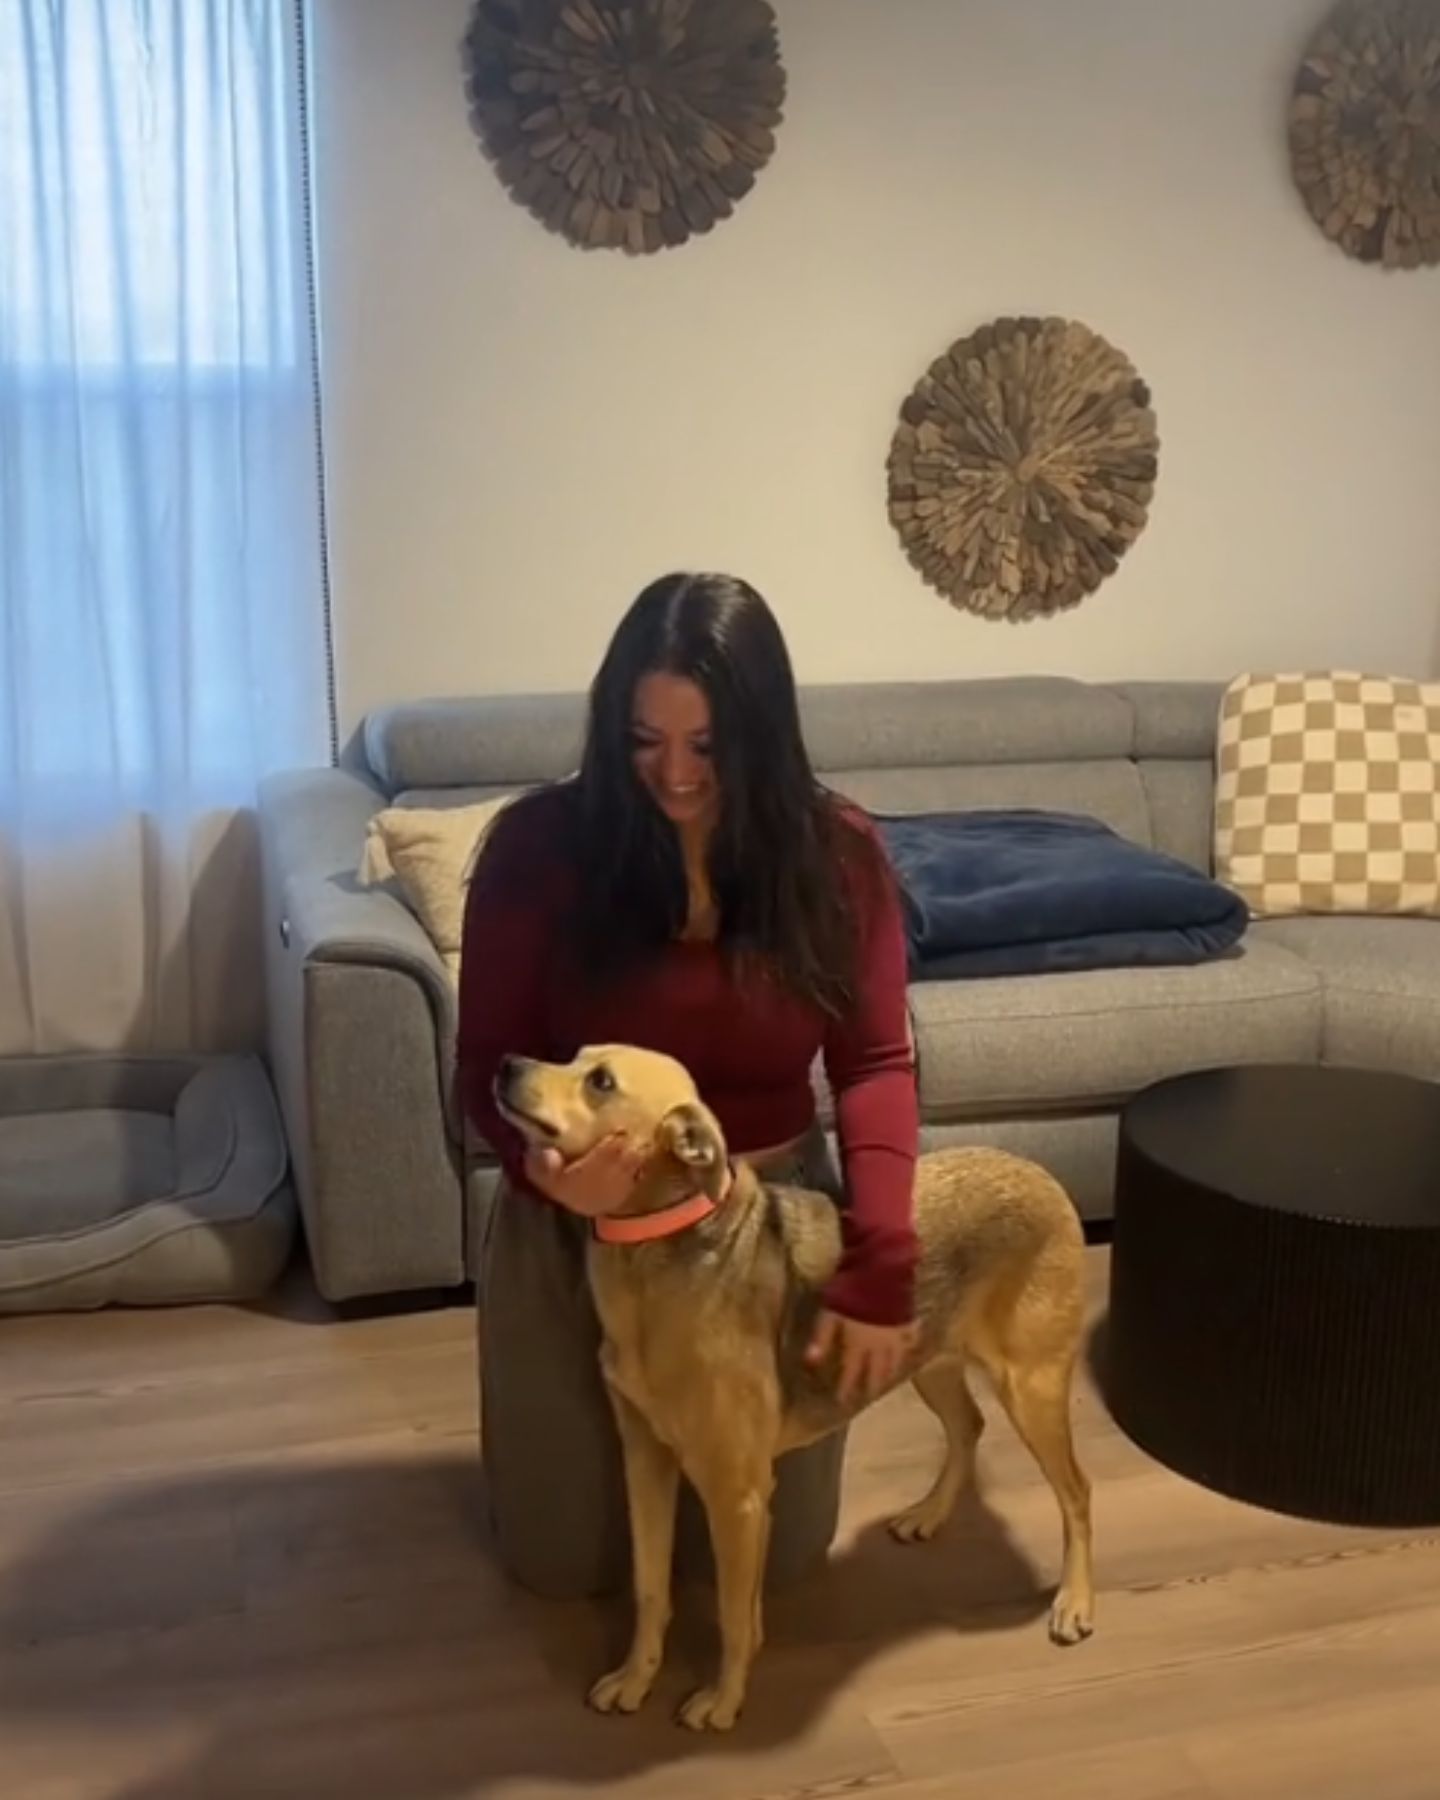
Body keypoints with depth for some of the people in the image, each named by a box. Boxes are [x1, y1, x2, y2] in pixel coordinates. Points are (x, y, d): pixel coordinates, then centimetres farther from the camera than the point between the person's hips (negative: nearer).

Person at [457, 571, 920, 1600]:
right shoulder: (539, 844, -17)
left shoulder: (837, 852, -12)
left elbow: (876, 1063, -13)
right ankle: (554, 1446, 44)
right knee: (566, 1561, 13)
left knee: (782, 1549, 15)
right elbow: (488, 1063, -13)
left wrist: (879, 1262, -27)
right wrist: (541, 1159, -37)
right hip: (582, 1227, -1)